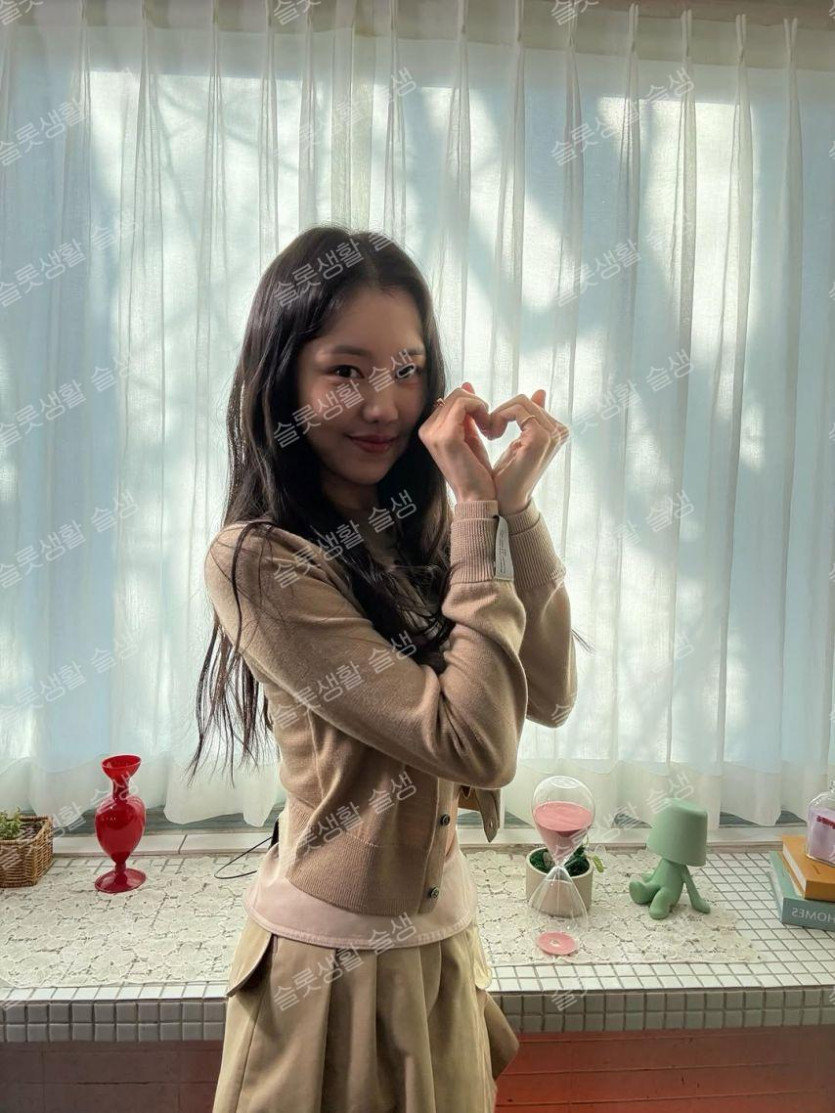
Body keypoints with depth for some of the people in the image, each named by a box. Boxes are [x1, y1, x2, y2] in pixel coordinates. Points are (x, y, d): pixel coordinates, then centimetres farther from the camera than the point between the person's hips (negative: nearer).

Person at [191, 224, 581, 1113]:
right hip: (332, 962, -6)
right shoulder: (254, 562, -23)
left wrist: (515, 504, -16)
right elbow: (477, 747, -27)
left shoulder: (425, 529, -2)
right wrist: (480, 511, -24)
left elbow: (550, 696, -8)